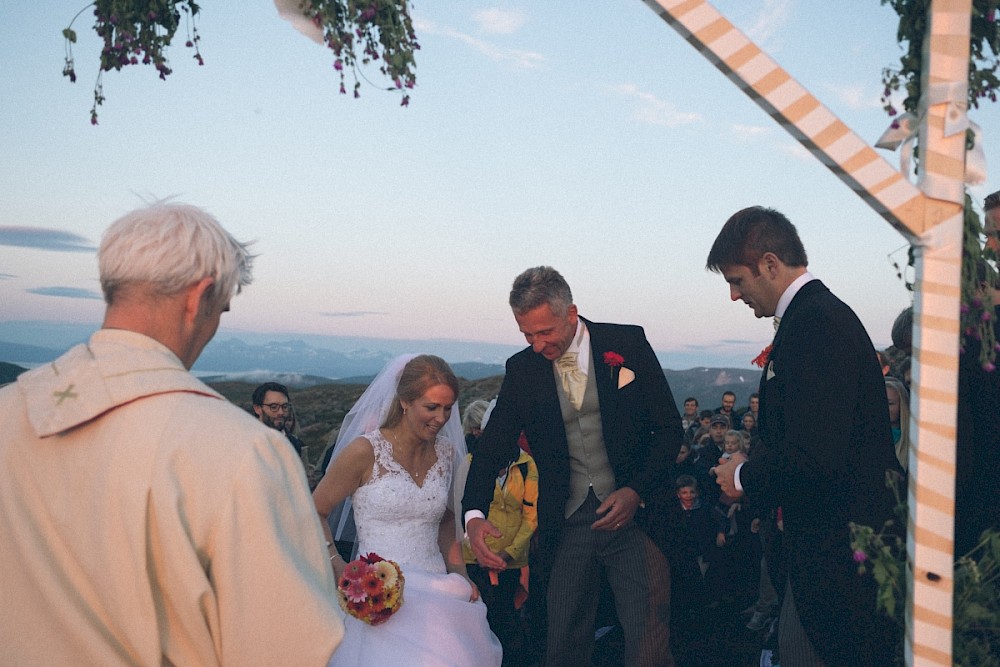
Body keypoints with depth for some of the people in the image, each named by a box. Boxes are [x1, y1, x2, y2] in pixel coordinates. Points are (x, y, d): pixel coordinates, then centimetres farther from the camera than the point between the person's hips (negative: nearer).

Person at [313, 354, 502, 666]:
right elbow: (314, 512, -1)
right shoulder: (365, 451, -9)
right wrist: (339, 569, -10)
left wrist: (460, 576, 8)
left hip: (436, 592, 5)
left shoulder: (446, 452, 8)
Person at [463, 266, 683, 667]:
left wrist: (637, 491, -13)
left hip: (632, 513, -2)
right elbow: (492, 447, 3)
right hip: (567, 526, 3)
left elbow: (669, 428, 0)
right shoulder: (522, 369, 3)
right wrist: (474, 516, -14)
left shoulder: (628, 343, -3)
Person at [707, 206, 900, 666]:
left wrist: (746, 477, -11)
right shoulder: (819, 314, 12)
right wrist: (756, 467, 8)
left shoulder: (815, 322, -21)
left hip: (840, 550, -10)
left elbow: (815, 459, -28)